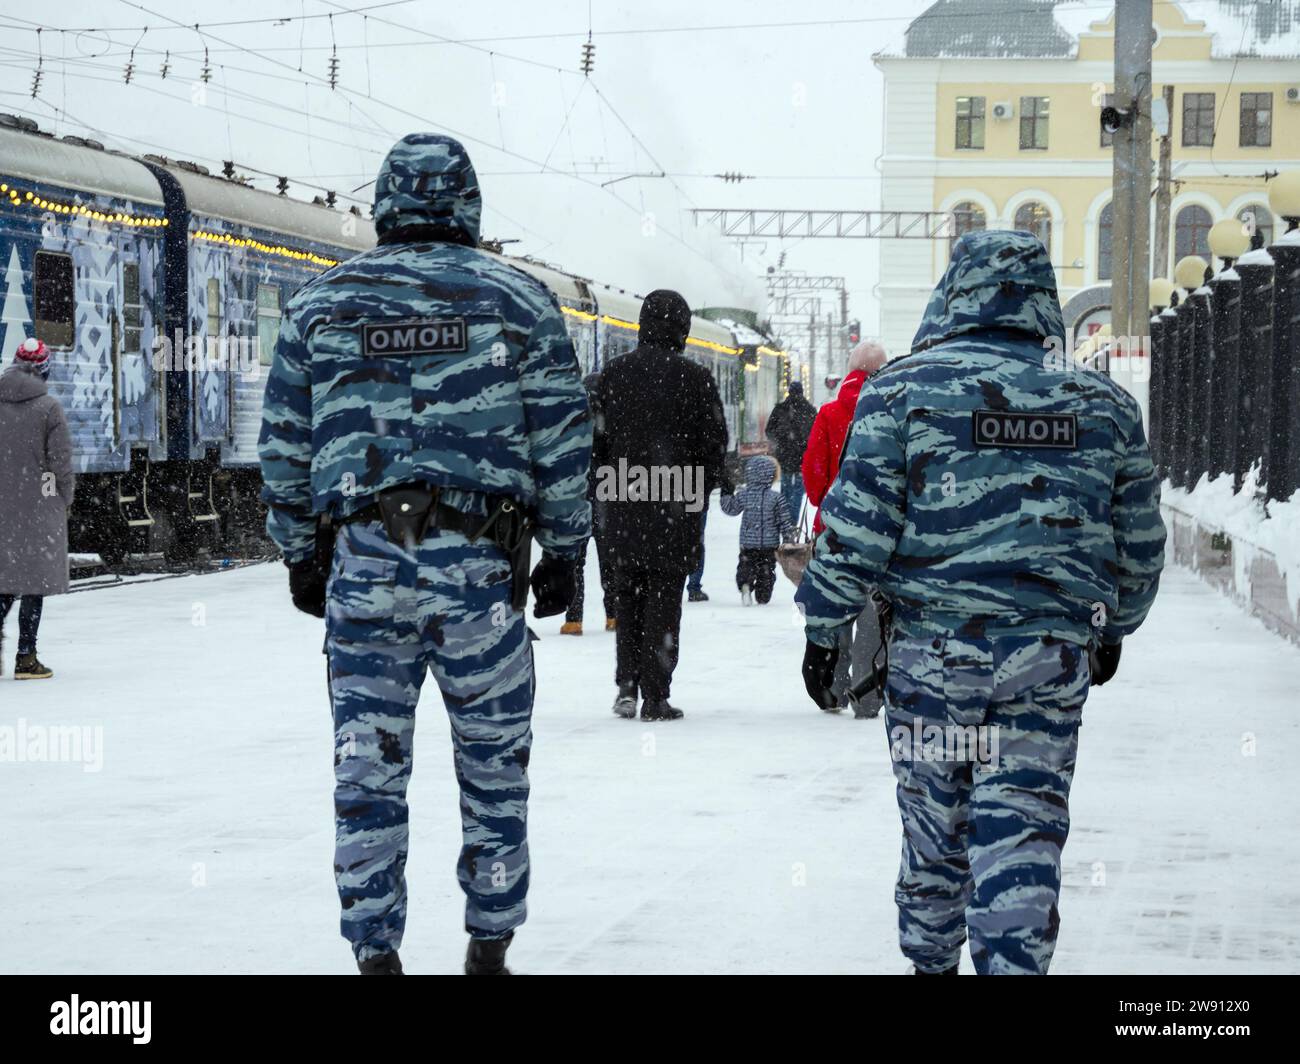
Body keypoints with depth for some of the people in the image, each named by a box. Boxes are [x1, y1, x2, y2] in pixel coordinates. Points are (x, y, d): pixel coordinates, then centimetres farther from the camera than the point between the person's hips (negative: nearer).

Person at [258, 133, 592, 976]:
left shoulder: (321, 304, 8)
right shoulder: (518, 300, 4)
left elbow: (286, 447, 10)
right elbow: (563, 441, 3)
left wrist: (300, 554, 19)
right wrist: (563, 550, 12)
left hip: (362, 561, 1)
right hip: (480, 560, -1)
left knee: (368, 768, 6)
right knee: (494, 763, 10)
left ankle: (376, 952, 7)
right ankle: (490, 946, 15)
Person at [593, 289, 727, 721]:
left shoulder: (614, 373, 2)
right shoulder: (694, 378, -8)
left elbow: (597, 437, 5)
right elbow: (715, 441, -3)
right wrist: (703, 489, 13)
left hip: (624, 507, 3)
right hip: (677, 508, -3)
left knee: (628, 596, 15)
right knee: (664, 597, 2)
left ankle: (626, 688, 11)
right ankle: (655, 697, 1)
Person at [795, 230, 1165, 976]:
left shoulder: (904, 389, -3)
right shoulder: (1105, 403, 6)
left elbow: (858, 523, -7)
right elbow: (1140, 541, 13)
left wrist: (824, 628, 3)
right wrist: (1115, 627, 29)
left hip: (933, 652, -1)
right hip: (1053, 657, 1)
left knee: (935, 825, 14)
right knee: (1024, 831, 2)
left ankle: (932, 962, 31)